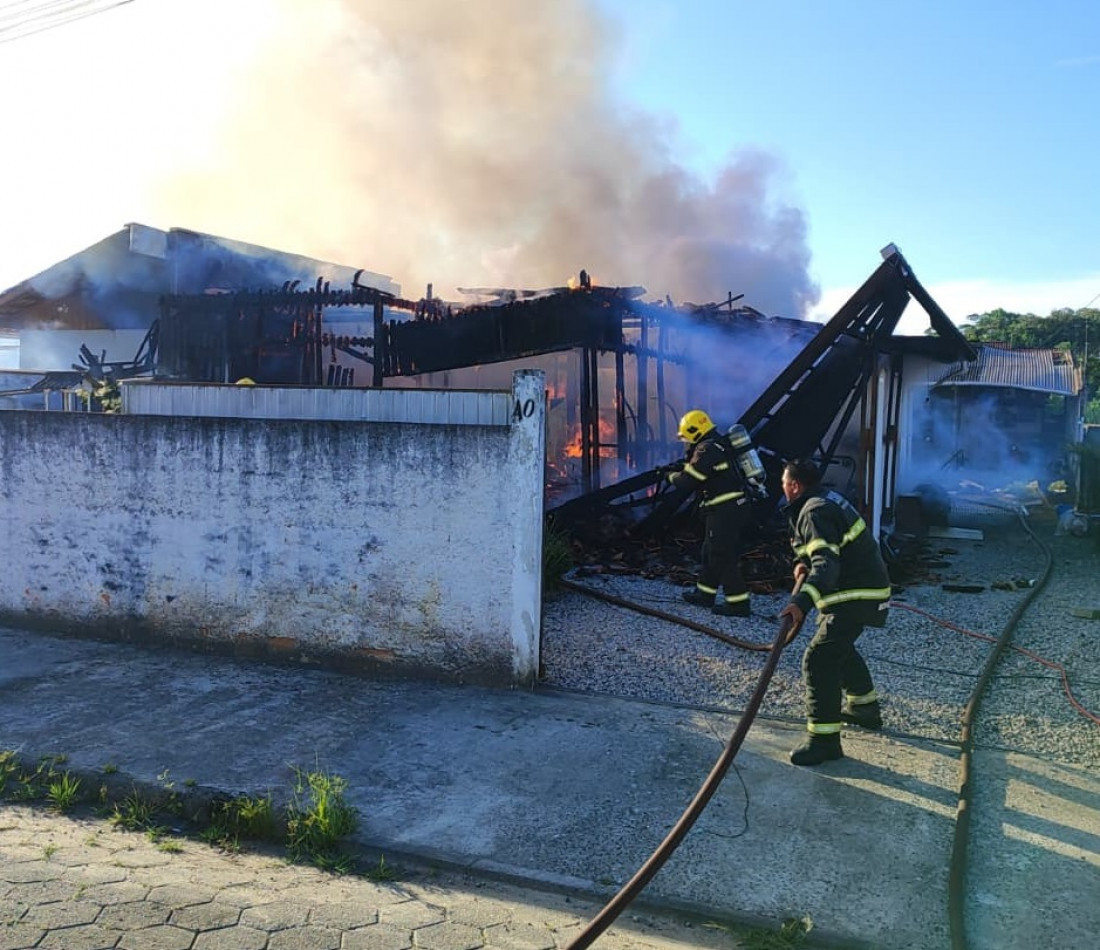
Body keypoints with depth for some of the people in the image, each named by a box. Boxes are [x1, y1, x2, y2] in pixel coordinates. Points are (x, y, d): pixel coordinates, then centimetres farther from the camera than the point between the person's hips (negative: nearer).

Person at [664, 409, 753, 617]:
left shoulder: (707, 450, -16)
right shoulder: (719, 444, 15)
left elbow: (688, 481, -14)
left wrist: (673, 476, 6)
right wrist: (681, 468, 16)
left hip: (725, 512, -10)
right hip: (737, 508, 10)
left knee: (723, 557, -3)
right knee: (710, 552, 20)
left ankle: (738, 603, 0)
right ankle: (704, 593, 31)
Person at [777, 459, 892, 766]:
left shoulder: (815, 512, -22)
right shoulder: (823, 500, 10)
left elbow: (826, 562, -36)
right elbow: (816, 546, 21)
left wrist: (802, 602, -48)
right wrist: (801, 563, -2)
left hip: (856, 595, -11)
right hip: (864, 584, 11)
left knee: (818, 658, -15)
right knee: (839, 646, 30)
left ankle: (824, 738, -13)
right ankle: (864, 707, 46)